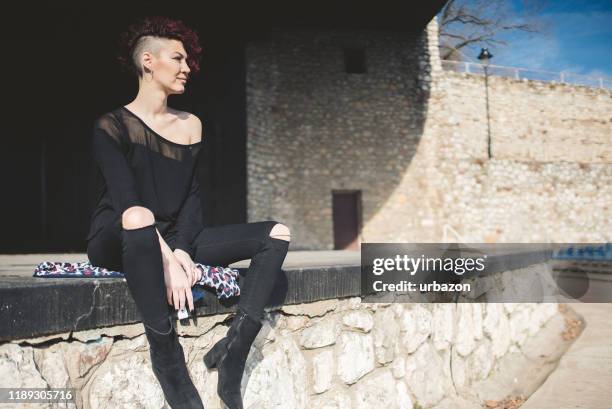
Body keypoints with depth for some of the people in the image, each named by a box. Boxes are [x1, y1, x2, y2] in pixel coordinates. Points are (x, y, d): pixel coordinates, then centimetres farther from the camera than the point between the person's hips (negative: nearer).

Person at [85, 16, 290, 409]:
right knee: (140, 217, -42)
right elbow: (128, 202, -18)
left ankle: (234, 350, -22)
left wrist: (182, 249, -15)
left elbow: (192, 197, 3)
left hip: (175, 239, 6)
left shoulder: (191, 125, 11)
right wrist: (168, 260, -29)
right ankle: (168, 358, -31)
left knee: (276, 234, -8)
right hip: (116, 241, -6)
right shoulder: (113, 126, -6)